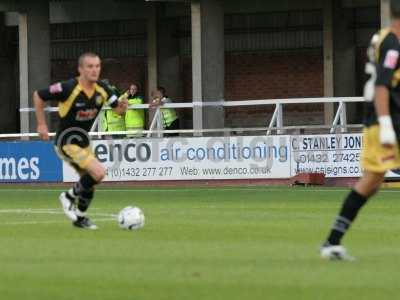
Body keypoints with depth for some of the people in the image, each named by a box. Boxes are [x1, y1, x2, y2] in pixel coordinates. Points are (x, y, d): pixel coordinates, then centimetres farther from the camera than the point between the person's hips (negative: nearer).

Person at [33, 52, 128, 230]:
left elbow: (117, 109, 4)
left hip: (83, 140, 8)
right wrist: (41, 125, -11)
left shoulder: (102, 90, -6)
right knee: (98, 173, -21)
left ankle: (80, 217, 37)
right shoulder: (69, 88, -24)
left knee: (90, 182, 16)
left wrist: (122, 106, -21)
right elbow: (38, 96, -13)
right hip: (67, 142, -8)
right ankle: (69, 197, 1)